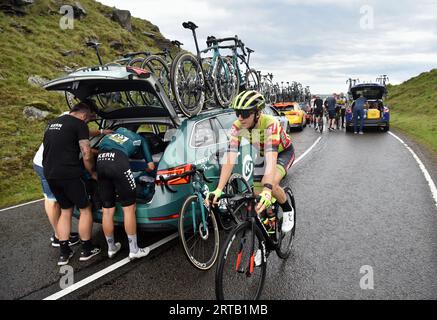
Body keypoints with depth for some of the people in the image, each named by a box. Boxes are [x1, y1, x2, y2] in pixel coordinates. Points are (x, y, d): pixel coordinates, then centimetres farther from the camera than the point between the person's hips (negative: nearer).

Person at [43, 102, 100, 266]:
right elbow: (86, 155, -9)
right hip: (69, 174, -8)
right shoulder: (79, 124, -5)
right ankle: (87, 250, 17)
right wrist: (92, 173, 8)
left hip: (50, 174, 8)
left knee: (65, 210, 19)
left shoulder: (52, 123, 20)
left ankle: (64, 253, 20)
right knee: (85, 209, 9)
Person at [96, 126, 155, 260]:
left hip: (100, 161, 5)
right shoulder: (141, 139, 29)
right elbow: (151, 166, 28)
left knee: (107, 210, 13)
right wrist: (146, 169, 48)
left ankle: (111, 249, 28)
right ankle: (134, 250, 13)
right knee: (129, 208, 5)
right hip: (118, 160, -5)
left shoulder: (118, 130, 40)